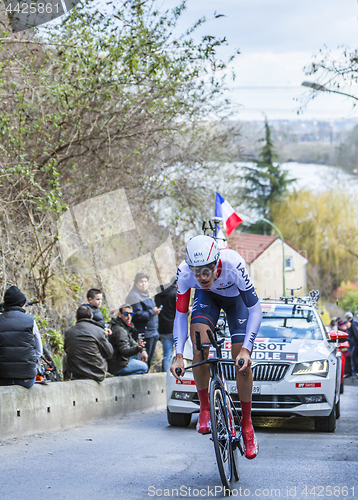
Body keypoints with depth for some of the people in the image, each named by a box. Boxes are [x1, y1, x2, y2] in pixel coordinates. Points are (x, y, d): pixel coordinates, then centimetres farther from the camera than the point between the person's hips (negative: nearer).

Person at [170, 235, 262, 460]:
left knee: (242, 362, -11)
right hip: (207, 297, 1)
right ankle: (205, 408, -7)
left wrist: (246, 349, -44)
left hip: (236, 298, -1)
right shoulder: (184, 272, -34)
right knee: (199, 345, -26)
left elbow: (255, 309, -35)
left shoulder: (233, 265, -42)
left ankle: (247, 423, 9)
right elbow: (181, 315, -22)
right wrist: (178, 355, -33)